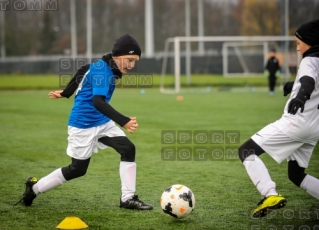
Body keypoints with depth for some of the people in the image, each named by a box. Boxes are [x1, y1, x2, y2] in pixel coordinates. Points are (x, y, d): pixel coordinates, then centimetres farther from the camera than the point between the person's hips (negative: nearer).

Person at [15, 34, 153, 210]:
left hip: (102, 123, 9)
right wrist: (124, 122, -50)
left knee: (129, 149, -8)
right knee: (77, 169, 3)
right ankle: (34, 187, 22)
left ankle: (128, 199, -5)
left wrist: (66, 92, 33)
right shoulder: (102, 70, -26)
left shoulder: (106, 67, 3)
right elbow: (98, 102, -40)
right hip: (83, 126, -9)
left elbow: (84, 70, 21)